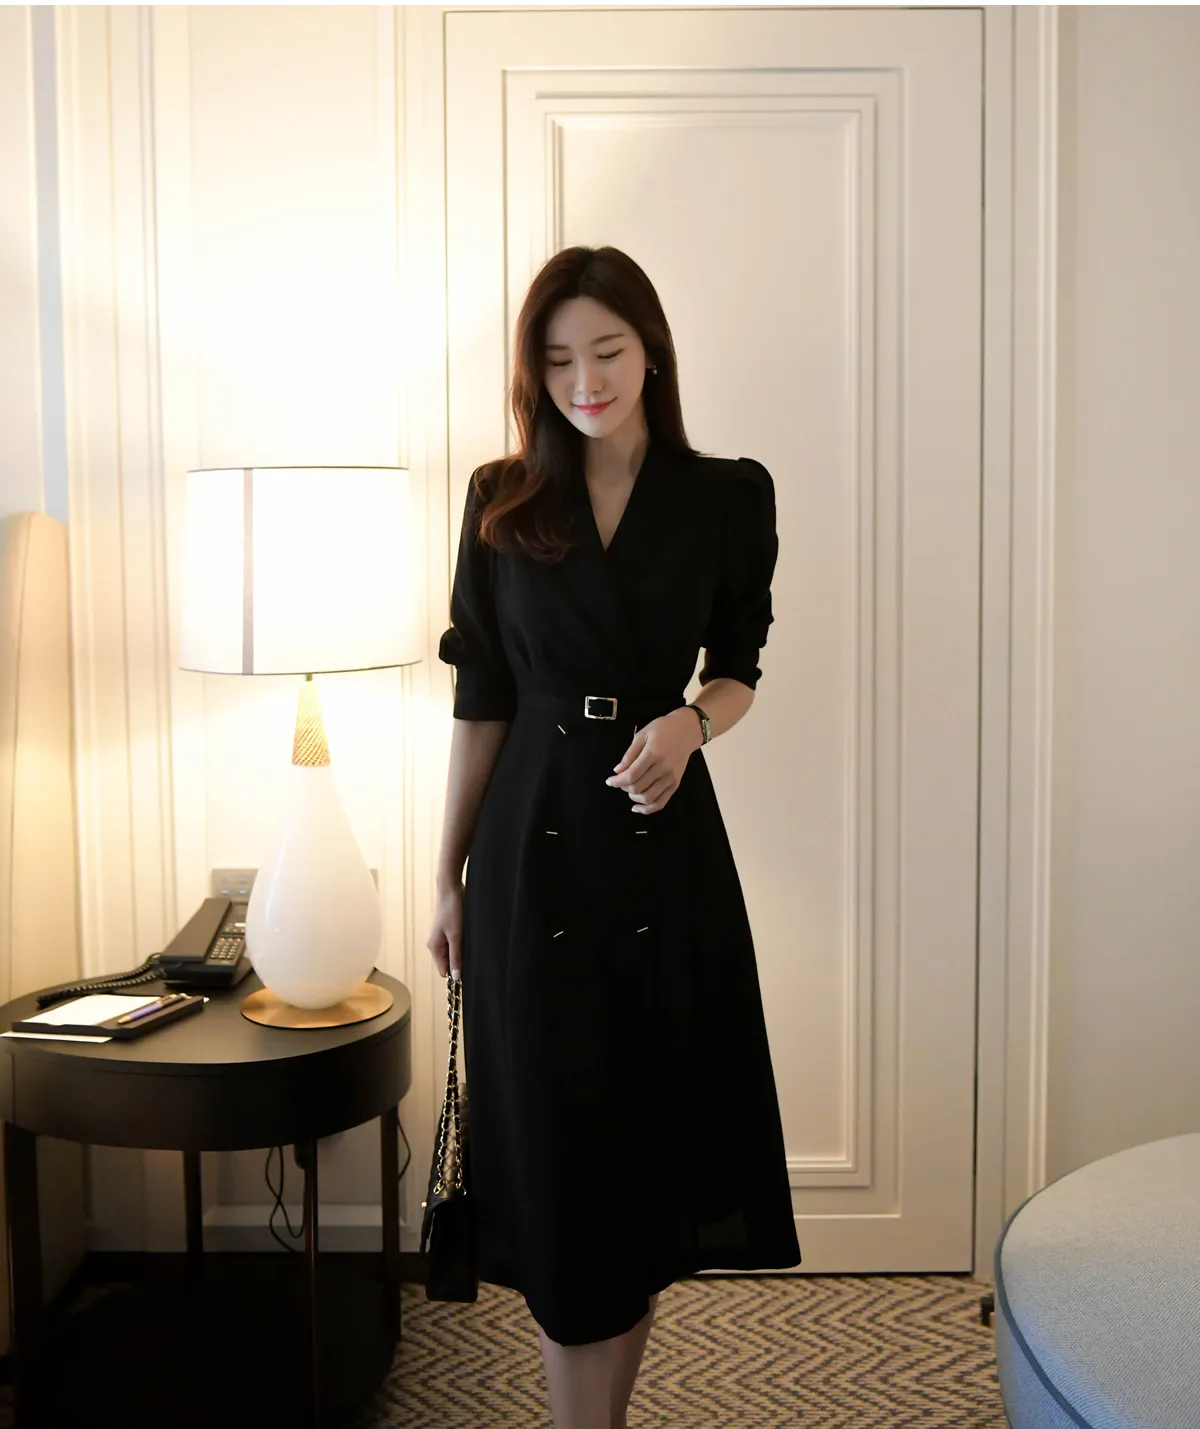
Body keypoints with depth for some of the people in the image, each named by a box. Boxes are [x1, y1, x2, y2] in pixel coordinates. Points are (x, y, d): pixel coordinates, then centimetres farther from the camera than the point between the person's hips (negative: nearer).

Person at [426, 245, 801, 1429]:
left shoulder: (728, 495, 1)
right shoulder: (501, 499, 3)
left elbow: (736, 671, 8)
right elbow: (480, 700, 5)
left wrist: (688, 721, -16)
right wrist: (450, 877, 6)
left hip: (664, 840, 0)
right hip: (533, 841, 0)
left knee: (654, 1126, 8)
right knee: (559, 1145, 3)